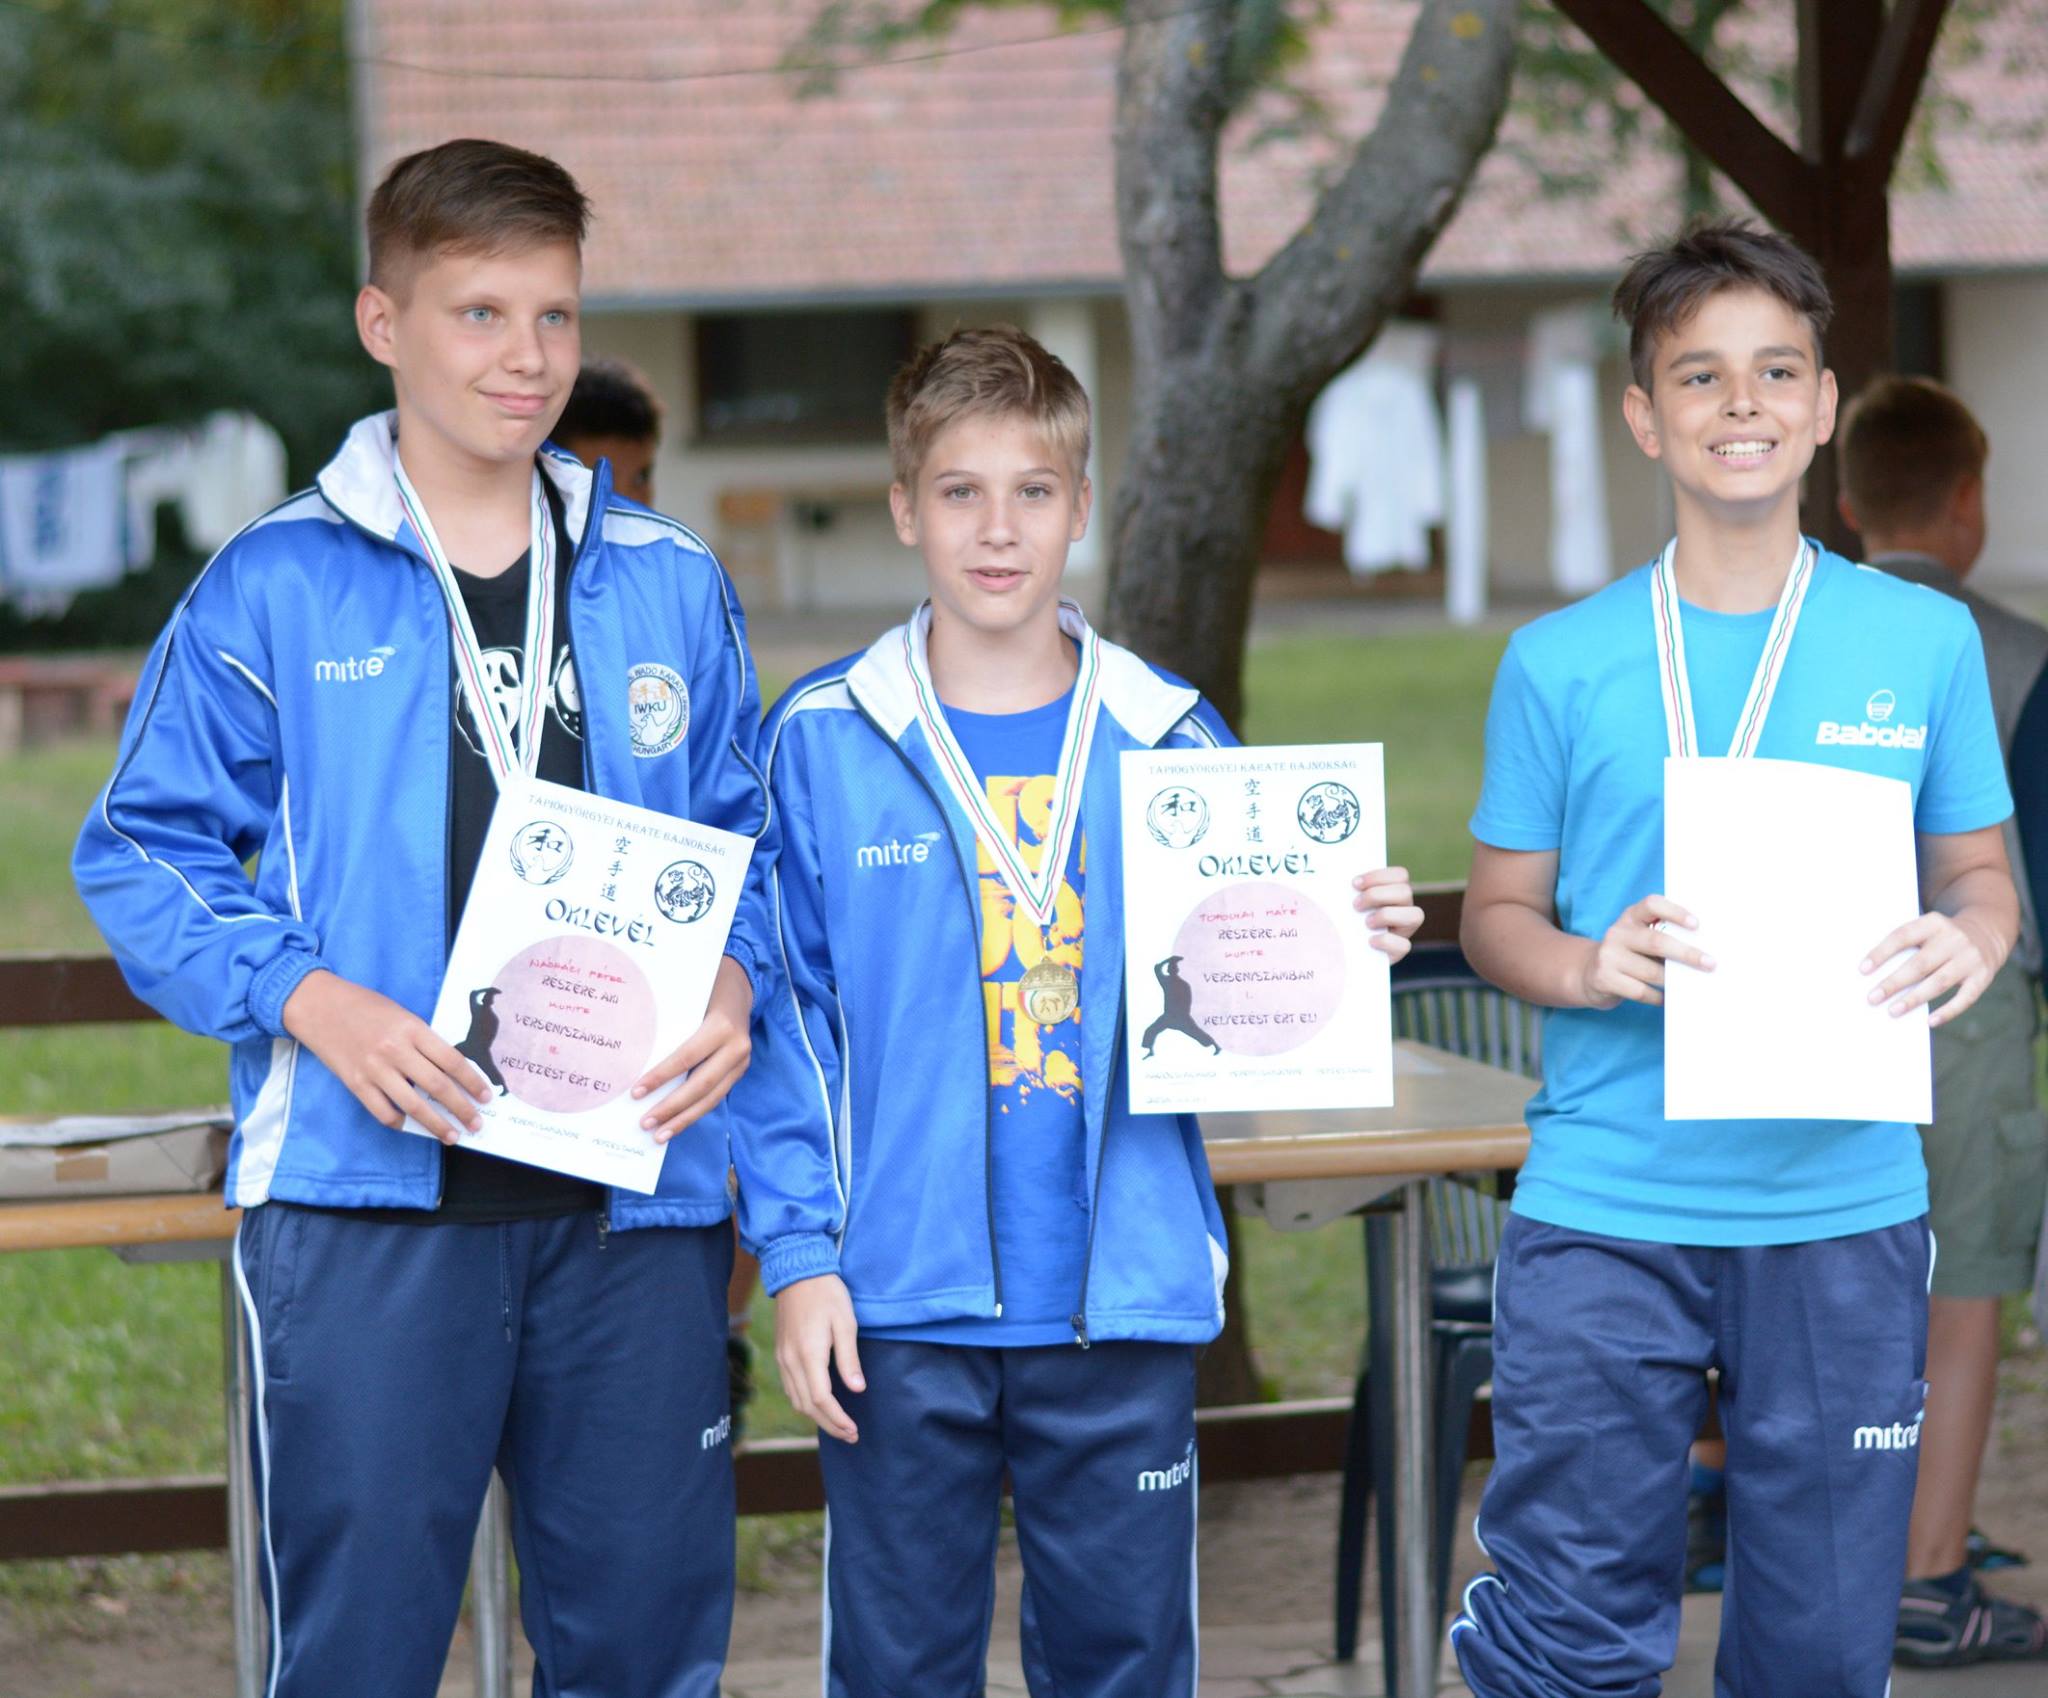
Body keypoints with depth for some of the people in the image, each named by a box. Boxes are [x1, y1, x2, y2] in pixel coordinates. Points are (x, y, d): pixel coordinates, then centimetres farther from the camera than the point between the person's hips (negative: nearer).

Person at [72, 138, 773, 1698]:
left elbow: (748, 844, 18)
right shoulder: (275, 588, 0)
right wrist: (315, 1005, -14)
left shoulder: (669, 587, 11)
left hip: (634, 1195, 3)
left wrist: (735, 985, -3)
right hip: (367, 1195, -3)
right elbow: (145, 854, 0)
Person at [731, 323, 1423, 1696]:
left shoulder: (1171, 743, 5)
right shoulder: (824, 743, 0)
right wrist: (800, 1256, -6)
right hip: (903, 1307, -1)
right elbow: (786, 1019, 0)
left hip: (1125, 1299, 2)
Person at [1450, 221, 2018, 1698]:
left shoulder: (1925, 641, 6)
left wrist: (1972, 938, -11)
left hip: (1843, 1206, 1)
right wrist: (1589, 966, -14)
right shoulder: (1563, 664, 3)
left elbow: (1979, 870, 13)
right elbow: (1496, 914, 7)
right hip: (1604, 1206, -1)